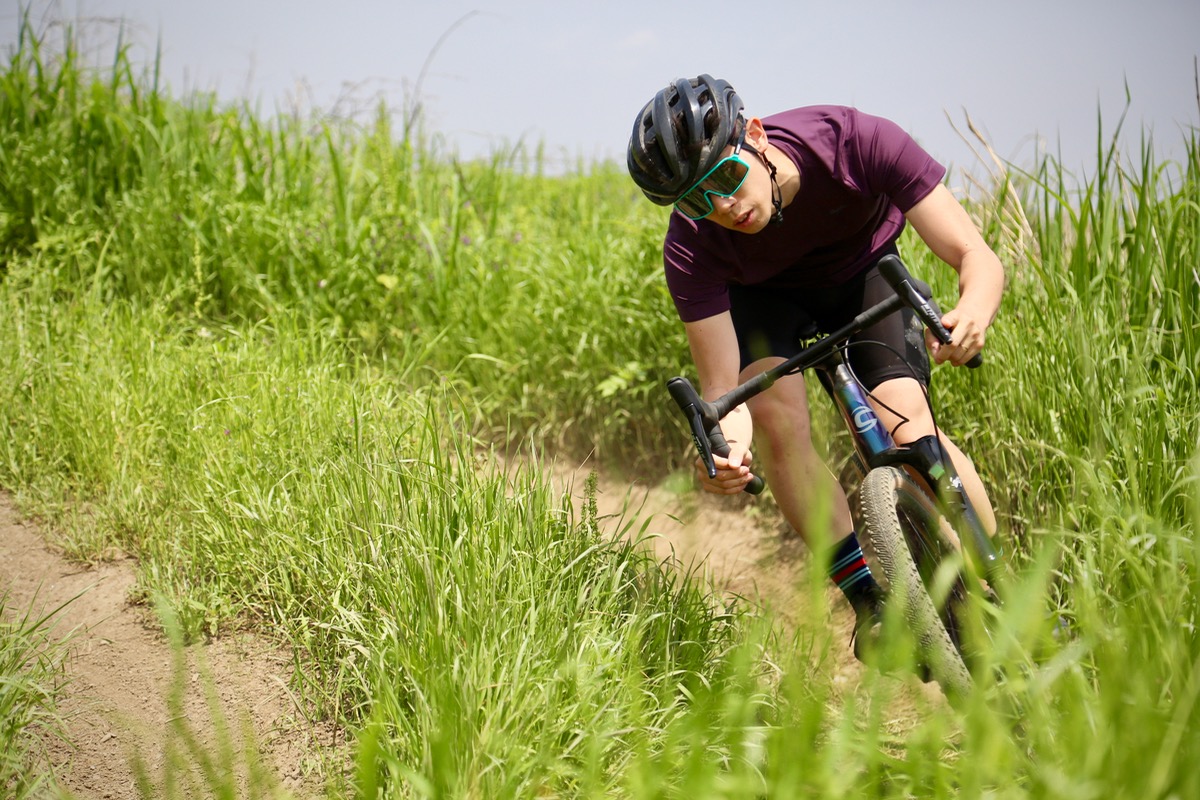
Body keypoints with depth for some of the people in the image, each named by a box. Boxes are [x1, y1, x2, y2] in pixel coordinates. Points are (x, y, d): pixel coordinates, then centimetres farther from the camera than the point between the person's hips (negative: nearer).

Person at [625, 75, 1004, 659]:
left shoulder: (858, 142, -37)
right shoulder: (691, 248, -33)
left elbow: (976, 256, -36)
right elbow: (722, 388, -31)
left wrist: (974, 310, -59)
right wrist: (725, 443, -54)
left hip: (863, 269, 0)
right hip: (759, 292, 1)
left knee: (905, 424, -22)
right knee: (776, 417, -28)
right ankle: (871, 601, -17)